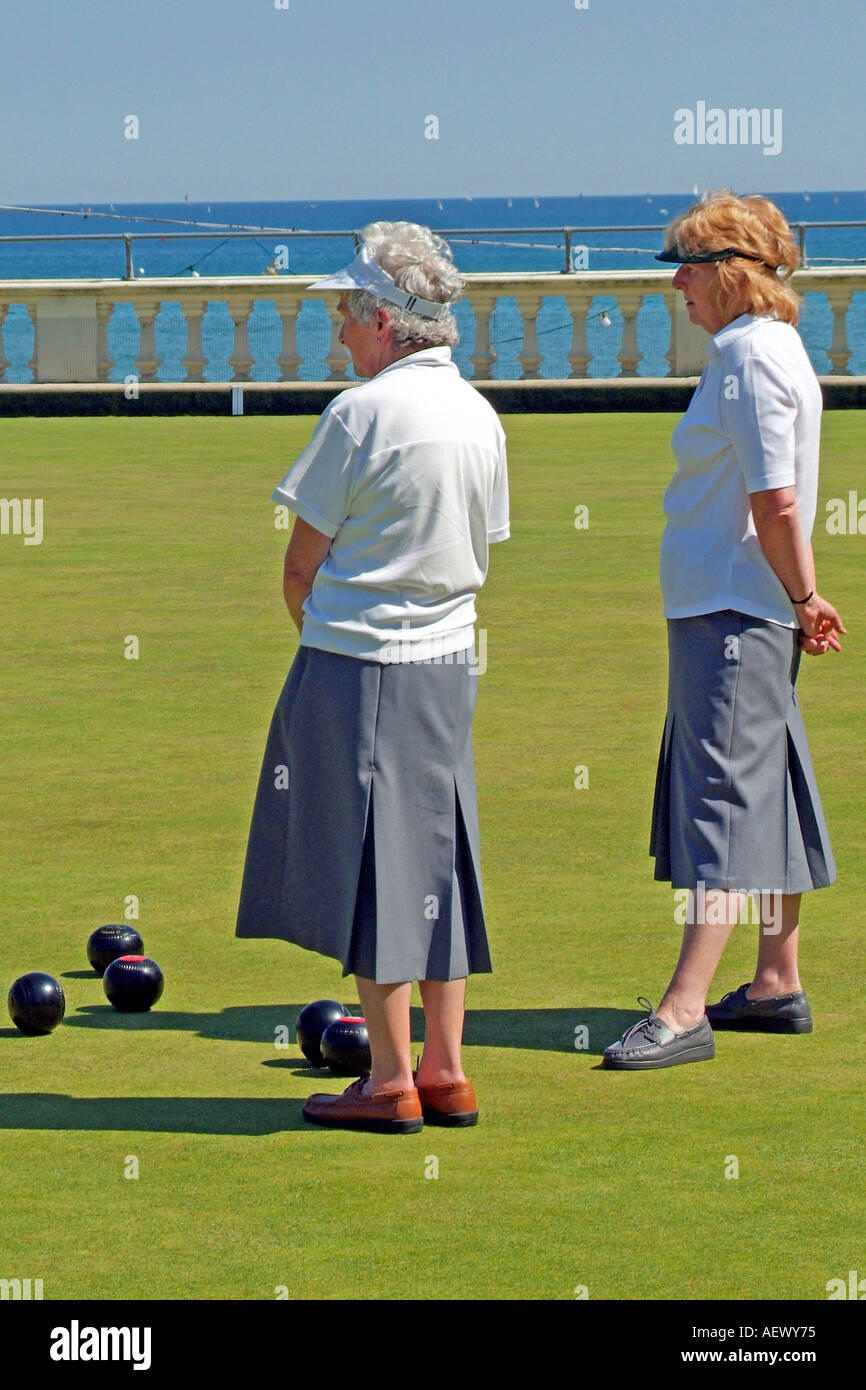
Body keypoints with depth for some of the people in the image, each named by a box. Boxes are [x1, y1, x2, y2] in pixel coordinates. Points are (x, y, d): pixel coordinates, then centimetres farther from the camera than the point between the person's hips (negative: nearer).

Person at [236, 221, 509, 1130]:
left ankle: (391, 1081, 1)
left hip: (359, 667, -7)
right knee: (436, 859, 12)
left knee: (372, 866, -1)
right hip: (449, 663, 7)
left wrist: (317, 634, 11)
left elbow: (302, 562, -9)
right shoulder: (479, 416, 8)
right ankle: (445, 1072, 14)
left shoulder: (364, 413, -15)